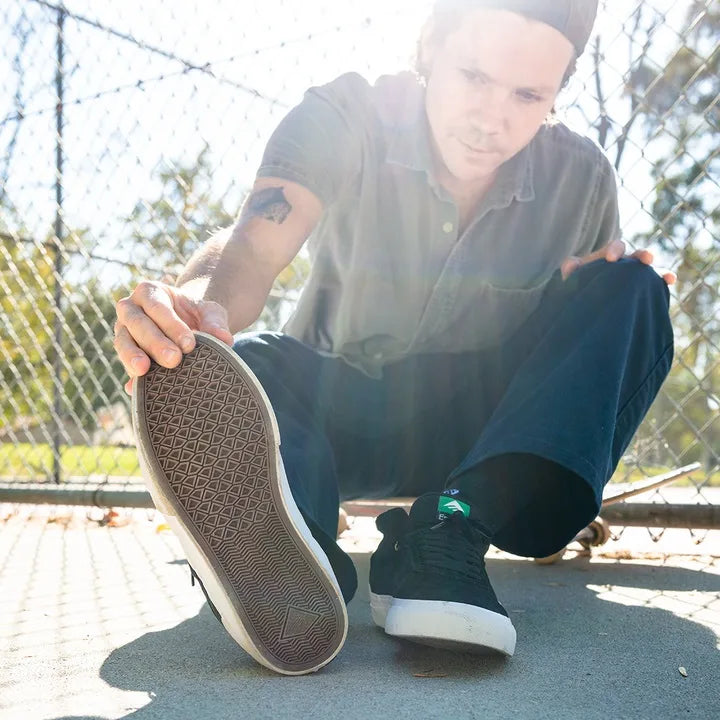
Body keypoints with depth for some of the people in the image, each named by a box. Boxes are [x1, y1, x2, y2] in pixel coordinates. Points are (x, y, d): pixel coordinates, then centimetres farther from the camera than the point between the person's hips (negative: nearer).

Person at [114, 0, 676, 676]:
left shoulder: (581, 177, -6)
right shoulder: (346, 120, -13)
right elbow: (253, 246, -31)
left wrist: (621, 304, -19)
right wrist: (202, 303, -54)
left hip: (478, 429, 2)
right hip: (337, 406, -1)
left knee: (635, 288, -19)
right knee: (249, 361, -31)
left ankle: (444, 537, -36)